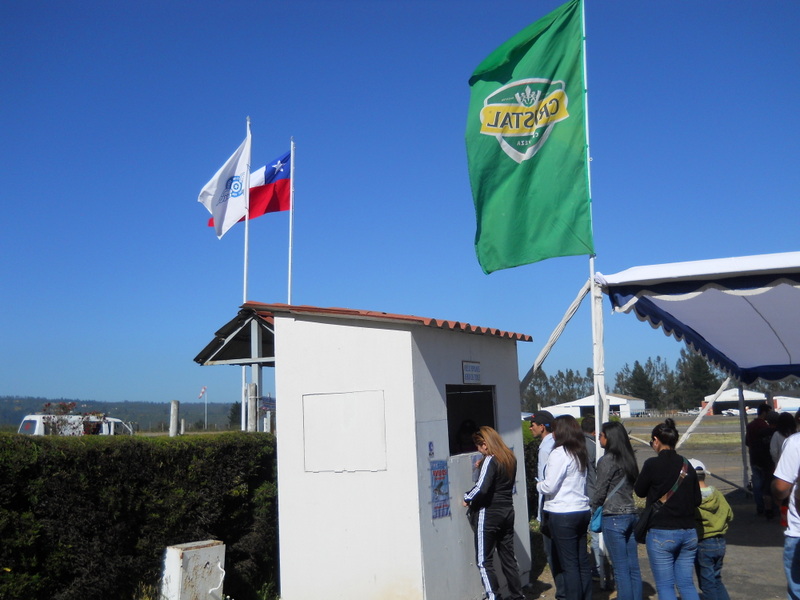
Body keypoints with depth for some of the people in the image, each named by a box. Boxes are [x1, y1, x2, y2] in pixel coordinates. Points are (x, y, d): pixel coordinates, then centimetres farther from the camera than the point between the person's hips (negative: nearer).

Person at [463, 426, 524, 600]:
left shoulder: (490, 461, -16)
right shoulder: (510, 458, 8)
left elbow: (481, 487, -26)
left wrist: (467, 498, -10)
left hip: (489, 514, -8)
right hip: (507, 512, 8)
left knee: (484, 561, 0)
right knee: (508, 556, 16)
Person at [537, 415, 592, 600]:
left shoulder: (559, 453, -15)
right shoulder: (581, 453, 10)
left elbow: (549, 487, -16)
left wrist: (539, 485, 4)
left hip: (562, 514, -8)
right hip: (582, 510, 8)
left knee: (569, 564, -1)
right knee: (582, 561, 14)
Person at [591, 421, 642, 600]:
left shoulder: (607, 460, -13)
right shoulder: (628, 458, 9)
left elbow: (600, 492, -10)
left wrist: (592, 509, 5)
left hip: (614, 517, -7)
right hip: (631, 514, 7)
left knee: (621, 569, -1)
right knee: (633, 567, 11)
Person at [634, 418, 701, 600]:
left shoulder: (653, 464, -13)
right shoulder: (687, 465, 3)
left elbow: (639, 491, 0)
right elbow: (697, 500, 9)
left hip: (661, 534, -5)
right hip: (688, 533, 5)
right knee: (686, 583, 14)